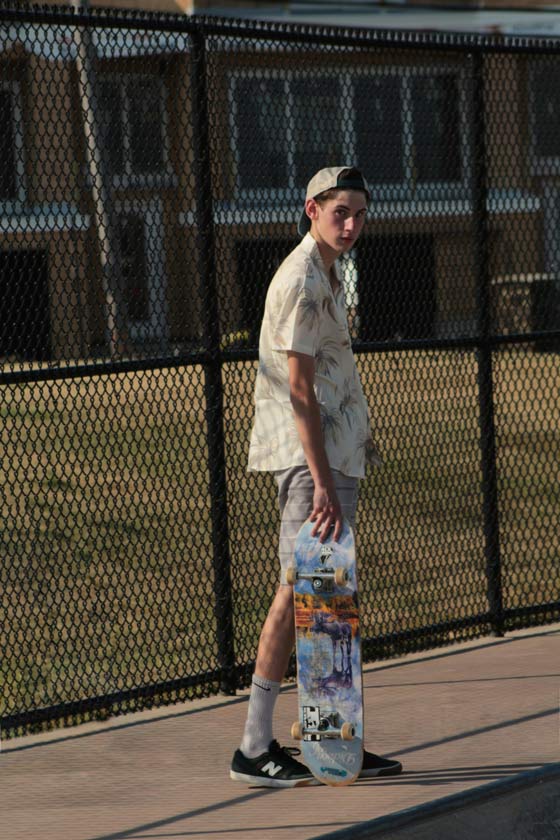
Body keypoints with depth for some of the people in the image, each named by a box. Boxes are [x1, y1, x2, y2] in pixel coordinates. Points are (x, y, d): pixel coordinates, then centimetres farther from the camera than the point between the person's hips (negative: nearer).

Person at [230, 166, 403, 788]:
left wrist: (358, 436, 24)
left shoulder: (326, 273, 16)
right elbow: (299, 390, -20)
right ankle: (255, 749, -9)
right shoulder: (302, 282, -15)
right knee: (298, 592, -11)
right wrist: (322, 482, -24)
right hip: (308, 456, -10)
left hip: (335, 454, 10)